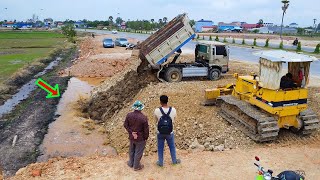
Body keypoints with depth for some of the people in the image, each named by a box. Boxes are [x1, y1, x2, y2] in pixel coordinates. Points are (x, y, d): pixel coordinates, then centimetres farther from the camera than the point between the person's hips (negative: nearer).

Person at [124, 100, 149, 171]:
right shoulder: (143, 117, -26)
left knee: (131, 150, 25)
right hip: (140, 138, -4)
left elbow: (125, 125, -3)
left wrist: (131, 132, -2)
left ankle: (131, 163, 45)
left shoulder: (129, 115, -13)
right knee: (138, 152, 15)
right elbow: (146, 129, -17)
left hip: (131, 137, 5)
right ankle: (136, 166, 32)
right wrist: (146, 137, -2)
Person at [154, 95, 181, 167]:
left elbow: (156, 121, -4)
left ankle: (160, 162, 36)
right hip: (170, 133, 1)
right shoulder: (173, 110, -19)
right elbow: (174, 120, -1)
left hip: (160, 133, -1)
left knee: (160, 148, 20)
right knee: (172, 147, 23)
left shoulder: (157, 111, -21)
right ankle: (174, 160, 42)